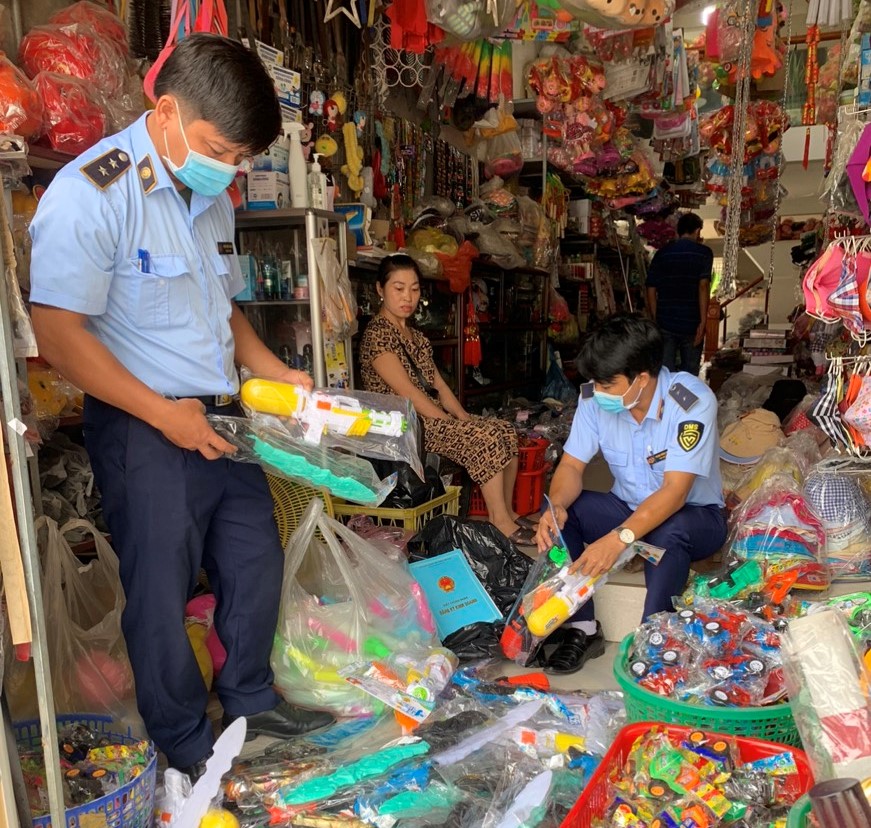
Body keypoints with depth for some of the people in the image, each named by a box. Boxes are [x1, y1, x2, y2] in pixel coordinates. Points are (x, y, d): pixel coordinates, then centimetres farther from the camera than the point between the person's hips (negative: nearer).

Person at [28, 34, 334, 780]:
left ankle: (252, 701, 39)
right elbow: (58, 332, -18)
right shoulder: (92, 193, -14)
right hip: (143, 431, -7)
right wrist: (164, 413, -19)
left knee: (256, 566, 15)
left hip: (221, 420, 8)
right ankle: (187, 746, 30)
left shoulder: (212, 201, 11)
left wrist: (274, 373, 7)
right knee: (164, 593, 6)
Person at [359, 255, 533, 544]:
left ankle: (507, 511, 7)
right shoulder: (377, 334, -12)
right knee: (487, 439, -22)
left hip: (433, 419, 8)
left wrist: (464, 419, 0)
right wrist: (453, 424, -17)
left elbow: (439, 385, 14)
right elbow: (408, 393, -18)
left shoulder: (416, 336, 16)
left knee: (506, 432, -4)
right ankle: (500, 521, -12)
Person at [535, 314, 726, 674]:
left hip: (694, 515, -4)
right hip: (630, 509, 5)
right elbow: (572, 465, -12)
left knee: (670, 532, -38)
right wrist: (556, 505, -35)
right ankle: (582, 628, -12)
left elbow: (674, 492, -32)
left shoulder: (693, 401, -26)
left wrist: (620, 538, -46)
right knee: (558, 514, -19)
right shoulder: (594, 398, -13)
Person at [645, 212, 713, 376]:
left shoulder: (661, 253, 7)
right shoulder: (703, 252, -2)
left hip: (665, 323, 2)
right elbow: (703, 286, -13)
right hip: (691, 324, -2)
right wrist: (703, 321, -13)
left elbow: (651, 291, 5)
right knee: (689, 374, 12)